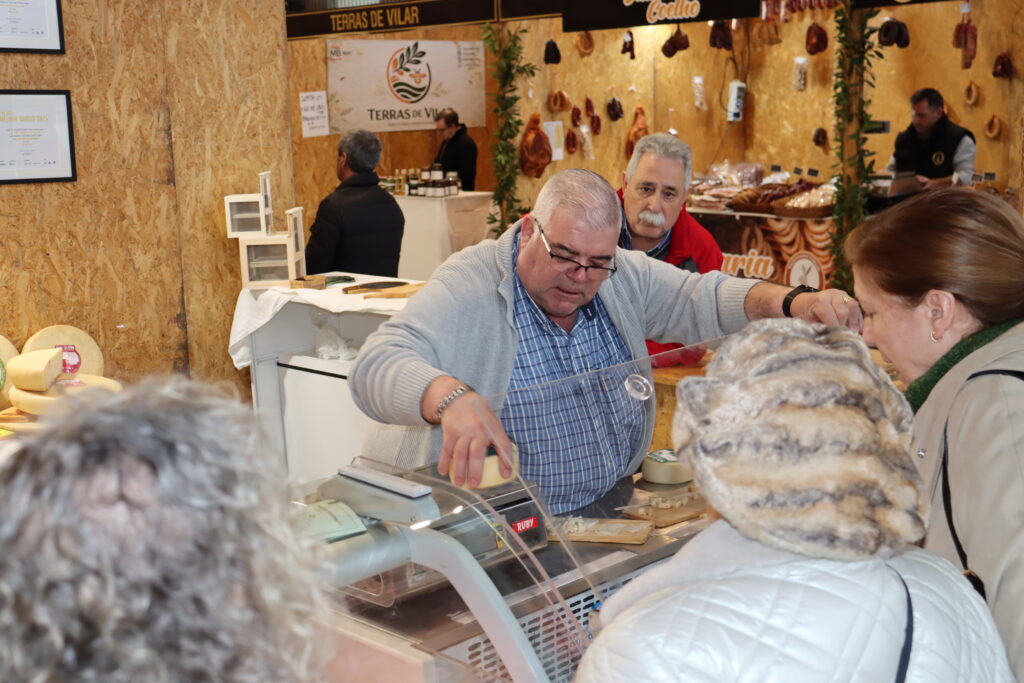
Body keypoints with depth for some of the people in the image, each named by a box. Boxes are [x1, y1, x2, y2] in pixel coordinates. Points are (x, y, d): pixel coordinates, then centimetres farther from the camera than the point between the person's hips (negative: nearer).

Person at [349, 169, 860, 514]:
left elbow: (698, 299, 7)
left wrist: (792, 303, -13)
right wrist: (453, 398, -50)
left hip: (609, 505, 7)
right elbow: (376, 365, -28)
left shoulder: (622, 277, 3)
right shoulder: (467, 288, -17)